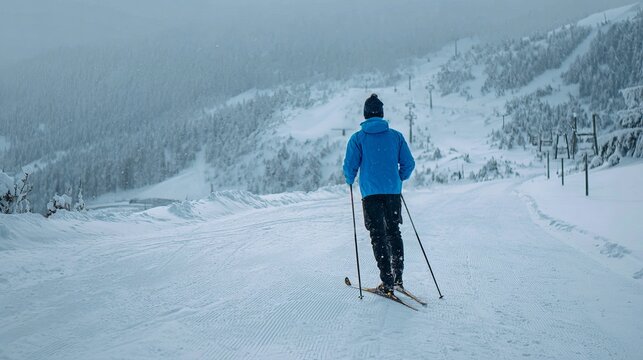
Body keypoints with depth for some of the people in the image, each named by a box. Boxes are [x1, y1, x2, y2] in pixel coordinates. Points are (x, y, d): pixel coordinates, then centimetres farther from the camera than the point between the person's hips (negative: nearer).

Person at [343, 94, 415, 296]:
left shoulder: (358, 138, -3)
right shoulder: (396, 136, 4)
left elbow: (350, 166, -5)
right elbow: (409, 163, 4)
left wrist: (350, 181, 16)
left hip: (371, 193, -2)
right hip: (393, 192, 3)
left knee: (378, 236, 3)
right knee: (394, 233, 17)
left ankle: (388, 283, -1)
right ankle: (398, 278, 18)